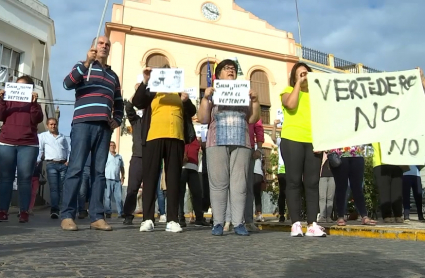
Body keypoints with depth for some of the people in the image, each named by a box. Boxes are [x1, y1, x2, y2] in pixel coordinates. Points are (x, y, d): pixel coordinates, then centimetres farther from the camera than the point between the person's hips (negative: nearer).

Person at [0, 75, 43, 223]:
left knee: (25, 179, -4)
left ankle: (24, 212, -4)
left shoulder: (34, 103, 14)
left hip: (28, 145, -2)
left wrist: (34, 103, -12)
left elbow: (37, 119, -3)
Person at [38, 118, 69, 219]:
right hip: (51, 164, -3)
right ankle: (54, 210, -19)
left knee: (62, 188, 2)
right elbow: (40, 149, 5)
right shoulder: (43, 136, 12)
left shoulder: (62, 136, 20)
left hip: (63, 164, 3)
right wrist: (37, 161, -7)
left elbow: (67, 149, 17)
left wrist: (68, 160, 3)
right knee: (53, 188, -12)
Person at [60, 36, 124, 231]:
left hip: (104, 127, 4)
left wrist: (117, 120, 9)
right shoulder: (83, 67, 12)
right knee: (76, 168, -9)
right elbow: (67, 84, -7)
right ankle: (67, 216, -7)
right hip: (83, 123, -4)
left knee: (99, 171, 1)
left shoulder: (113, 75, 25)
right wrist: (86, 63, -15)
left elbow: (118, 102, 27)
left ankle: (97, 217, 0)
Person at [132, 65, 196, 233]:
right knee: (150, 177, -4)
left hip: (176, 138, 2)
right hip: (153, 137, -1)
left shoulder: (180, 93, 22)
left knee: (173, 178, -1)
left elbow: (192, 112, 13)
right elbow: (137, 103, -1)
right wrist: (145, 81, -9)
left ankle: (172, 220, 0)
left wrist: (186, 101, -7)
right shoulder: (152, 92, 16)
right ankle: (147, 219, -3)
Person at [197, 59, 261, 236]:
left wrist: (255, 100, -2)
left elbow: (253, 119, 11)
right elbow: (202, 119, 4)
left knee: (239, 184, -5)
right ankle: (218, 223, -2)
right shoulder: (213, 94, 15)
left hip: (241, 144, 2)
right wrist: (205, 97, -5)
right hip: (218, 143, -1)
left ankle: (238, 223, -2)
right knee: (218, 184, -6)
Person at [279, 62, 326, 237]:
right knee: (294, 181, -4)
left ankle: (312, 224, 3)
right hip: (292, 140, -3)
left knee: (312, 182, 0)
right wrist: (299, 83, -3)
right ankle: (296, 224, -1)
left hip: (313, 142, 3)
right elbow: (290, 105, -12)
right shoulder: (289, 91, 11)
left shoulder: (316, 94, 21)